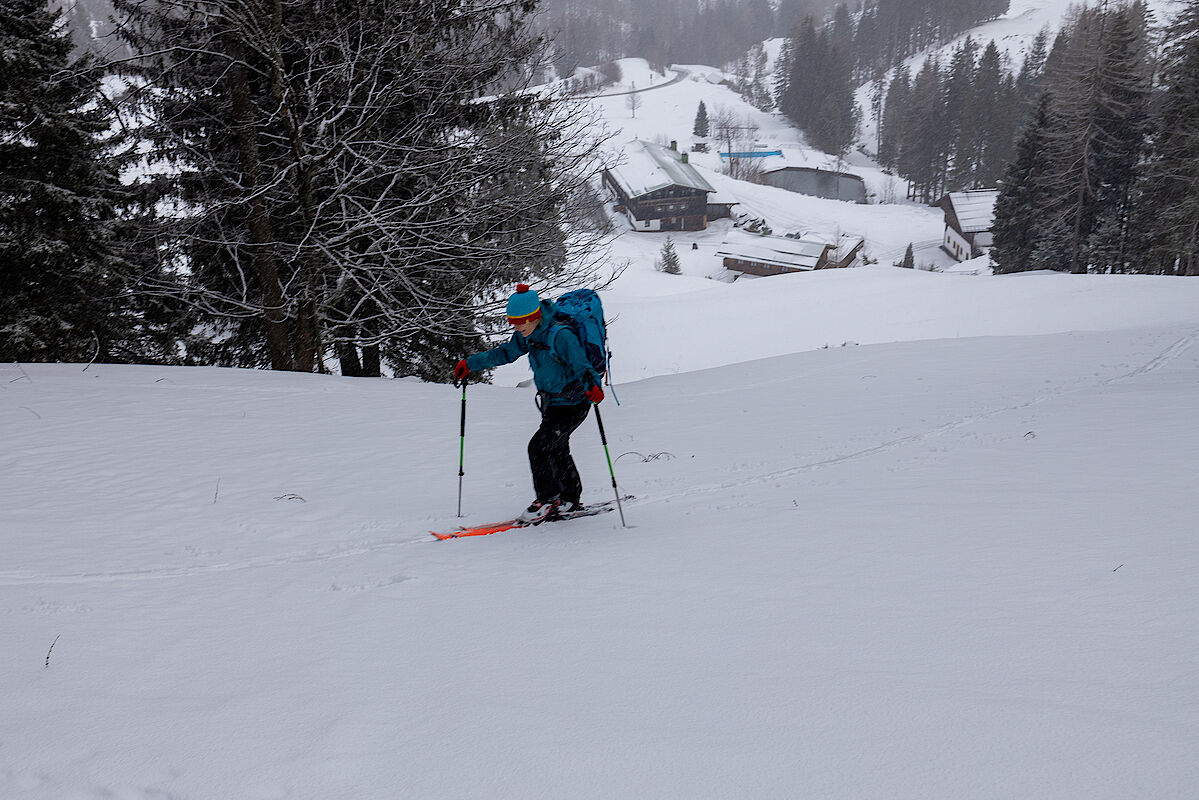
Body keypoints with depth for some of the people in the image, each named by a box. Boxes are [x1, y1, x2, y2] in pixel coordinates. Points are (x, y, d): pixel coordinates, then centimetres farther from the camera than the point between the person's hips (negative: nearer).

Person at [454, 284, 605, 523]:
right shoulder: (527, 335, -3)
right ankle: (570, 499, 33)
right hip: (551, 402, 8)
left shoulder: (561, 335, -27)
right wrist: (471, 363, 6)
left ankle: (549, 501, 4)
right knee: (556, 450, 16)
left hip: (572, 405, -8)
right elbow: (505, 353, 11)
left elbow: (582, 366, -30)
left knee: (539, 446, -12)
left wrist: (593, 386, -50)